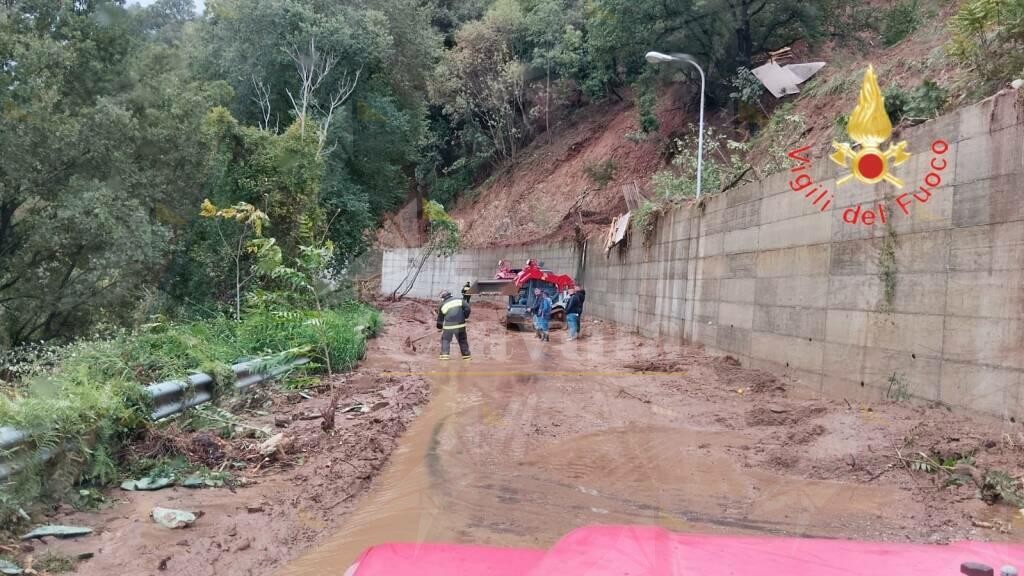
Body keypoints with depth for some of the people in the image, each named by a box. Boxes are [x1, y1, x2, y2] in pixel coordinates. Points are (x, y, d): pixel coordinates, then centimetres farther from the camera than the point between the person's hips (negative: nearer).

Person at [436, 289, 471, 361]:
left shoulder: (442, 305, 5)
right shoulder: (459, 300, 5)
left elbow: (440, 318, 14)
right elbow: (467, 307, -5)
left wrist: (439, 327, 29)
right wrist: (465, 317, 8)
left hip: (448, 326, -2)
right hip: (460, 324, 2)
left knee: (445, 339, 14)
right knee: (462, 340, 15)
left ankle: (445, 354, 4)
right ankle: (466, 354, 19)